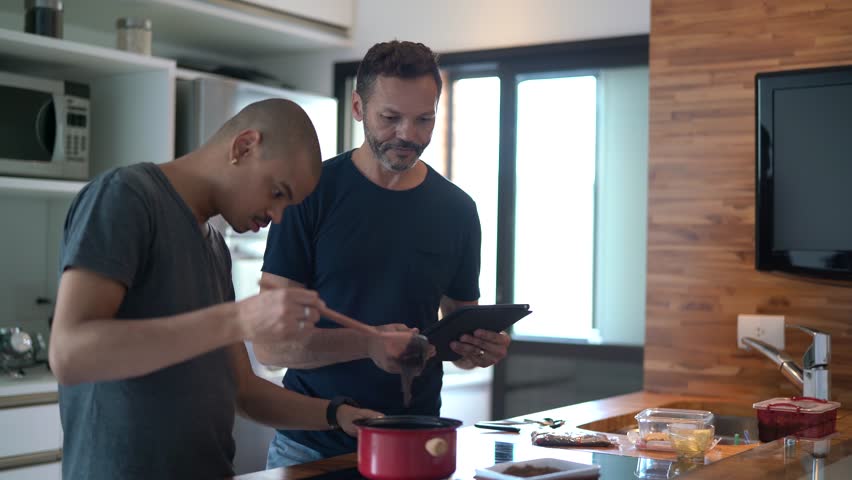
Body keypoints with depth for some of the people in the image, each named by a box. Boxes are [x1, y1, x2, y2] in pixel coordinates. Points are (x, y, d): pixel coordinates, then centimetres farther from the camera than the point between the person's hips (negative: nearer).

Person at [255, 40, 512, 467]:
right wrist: (369, 344, -28)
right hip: (311, 445, -2)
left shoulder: (457, 209, 0)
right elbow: (269, 344, -13)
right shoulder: (313, 194, -9)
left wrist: (479, 348, -14)